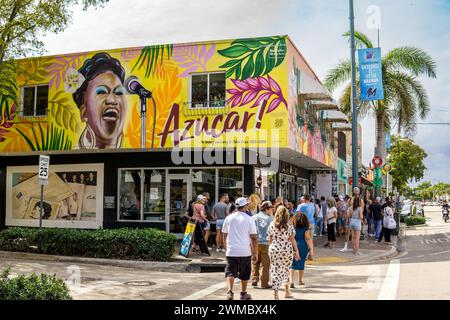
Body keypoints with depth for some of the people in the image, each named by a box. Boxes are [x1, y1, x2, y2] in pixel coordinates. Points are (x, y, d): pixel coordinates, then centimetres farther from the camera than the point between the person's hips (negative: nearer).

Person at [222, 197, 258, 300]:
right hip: (245, 252, -1)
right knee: (244, 274, 15)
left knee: (230, 272, 1)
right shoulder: (249, 219, -5)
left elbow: (224, 235, 11)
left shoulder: (229, 218, 4)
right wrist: (255, 253, 1)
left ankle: (230, 291, -20)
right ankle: (243, 294, 27)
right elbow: (254, 238, -6)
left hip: (231, 252, 1)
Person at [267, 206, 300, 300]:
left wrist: (270, 250, 15)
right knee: (286, 270, 18)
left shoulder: (272, 224, 1)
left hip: (274, 250, 0)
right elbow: (292, 239, -5)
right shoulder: (289, 225, -4)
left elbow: (269, 239, 3)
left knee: (275, 271, 2)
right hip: (287, 250, 0)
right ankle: (287, 291, 30)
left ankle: (276, 294, -5)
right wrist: (297, 251, 1)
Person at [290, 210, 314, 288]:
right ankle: (300, 281, 26)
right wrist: (311, 249, -4)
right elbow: (308, 238, -6)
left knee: (292, 264, 0)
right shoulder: (305, 227, -2)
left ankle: (291, 281, -17)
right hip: (303, 246, 0)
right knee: (301, 263, 14)